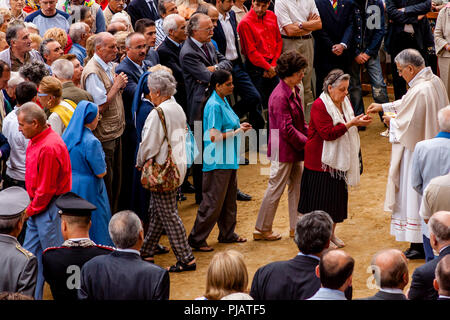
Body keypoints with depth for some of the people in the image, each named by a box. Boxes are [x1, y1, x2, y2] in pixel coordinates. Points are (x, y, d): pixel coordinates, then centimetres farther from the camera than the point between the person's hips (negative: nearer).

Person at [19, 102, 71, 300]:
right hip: (38, 207, 10)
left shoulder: (49, 148, -25)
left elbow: (46, 189, -21)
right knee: (31, 253, 15)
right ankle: (32, 296, 24)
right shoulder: (36, 140, 6)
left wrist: (32, 209, -8)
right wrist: (31, 207, 10)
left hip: (50, 209, -10)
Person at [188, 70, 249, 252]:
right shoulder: (214, 106, -19)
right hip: (217, 162, -10)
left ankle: (227, 234, 30)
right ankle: (197, 239, 4)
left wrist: (239, 126, 6)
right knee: (213, 202, -4)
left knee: (229, 199, 17)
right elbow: (214, 136, -24)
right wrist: (237, 131, -17)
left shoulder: (223, 102, 11)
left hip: (229, 161, 10)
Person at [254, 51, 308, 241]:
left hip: (295, 149, 9)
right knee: (276, 188, 1)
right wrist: (307, 142, -17)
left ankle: (296, 227, 24)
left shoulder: (294, 91, 7)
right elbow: (287, 129, -23)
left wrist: (310, 134, 2)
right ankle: (262, 230, 13)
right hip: (283, 150, -9)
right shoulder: (280, 97, -23)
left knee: (296, 186, 14)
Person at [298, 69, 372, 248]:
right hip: (322, 160, -8)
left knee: (338, 196, 12)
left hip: (340, 159, 8)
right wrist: (351, 123, -27)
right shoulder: (319, 106, -17)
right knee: (322, 198, -2)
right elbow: (328, 133, -24)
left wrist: (360, 121, -2)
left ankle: (331, 232, 24)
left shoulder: (345, 102, 8)